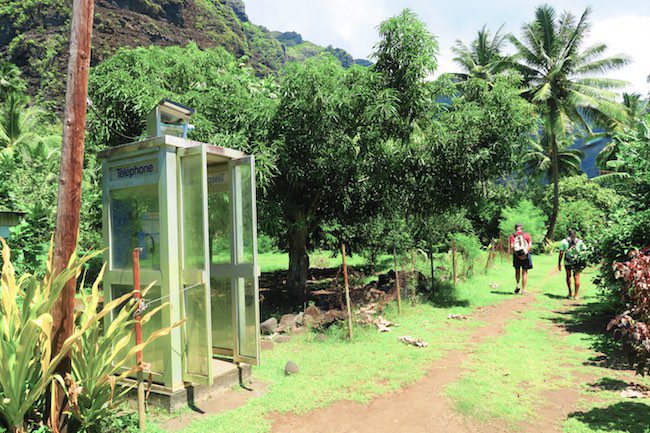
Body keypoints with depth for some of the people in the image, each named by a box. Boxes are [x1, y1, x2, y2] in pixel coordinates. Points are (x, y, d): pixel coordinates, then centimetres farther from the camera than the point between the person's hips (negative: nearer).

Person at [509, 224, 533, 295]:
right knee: (524, 272, 8)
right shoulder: (527, 234, 4)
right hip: (526, 255, 0)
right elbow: (530, 246, -8)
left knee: (517, 270, 20)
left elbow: (511, 247, -11)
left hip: (516, 255, 0)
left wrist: (517, 255, -11)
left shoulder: (512, 236, 1)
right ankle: (523, 290, 7)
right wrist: (525, 254, -9)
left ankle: (518, 285, 3)